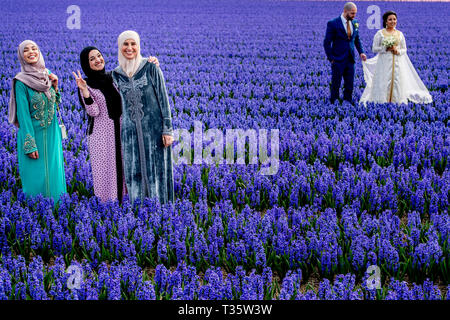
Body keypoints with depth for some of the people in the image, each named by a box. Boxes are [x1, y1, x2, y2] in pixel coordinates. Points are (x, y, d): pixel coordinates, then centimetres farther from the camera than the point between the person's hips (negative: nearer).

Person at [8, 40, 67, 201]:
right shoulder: (21, 81, -12)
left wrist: (55, 87, -4)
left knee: (53, 172, 11)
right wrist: (30, 145, -17)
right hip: (32, 132, -5)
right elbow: (23, 113, -14)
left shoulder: (47, 74, 5)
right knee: (35, 175, 3)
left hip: (52, 133, 5)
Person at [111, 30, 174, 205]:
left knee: (155, 171, -1)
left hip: (153, 127, -3)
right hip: (129, 130, 3)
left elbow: (163, 98, -3)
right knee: (133, 173, 4)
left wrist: (167, 129, -8)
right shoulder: (116, 74, 9)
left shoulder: (151, 68, -2)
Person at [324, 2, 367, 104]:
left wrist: (361, 52, 2)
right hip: (338, 60, -5)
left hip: (350, 60, 5)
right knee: (335, 85, 4)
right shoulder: (333, 23, -11)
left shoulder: (355, 23, 6)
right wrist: (331, 58, -11)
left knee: (349, 85, 8)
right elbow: (327, 43, -8)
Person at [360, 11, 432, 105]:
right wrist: (386, 48, -15)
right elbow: (374, 48, -3)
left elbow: (404, 49, 14)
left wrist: (398, 51, -8)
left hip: (397, 63, 3)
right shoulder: (380, 33, 0)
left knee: (397, 82, 0)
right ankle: (382, 101, 2)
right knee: (384, 83, -6)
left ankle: (396, 100, 8)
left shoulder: (400, 34, 9)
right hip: (384, 62, -3)